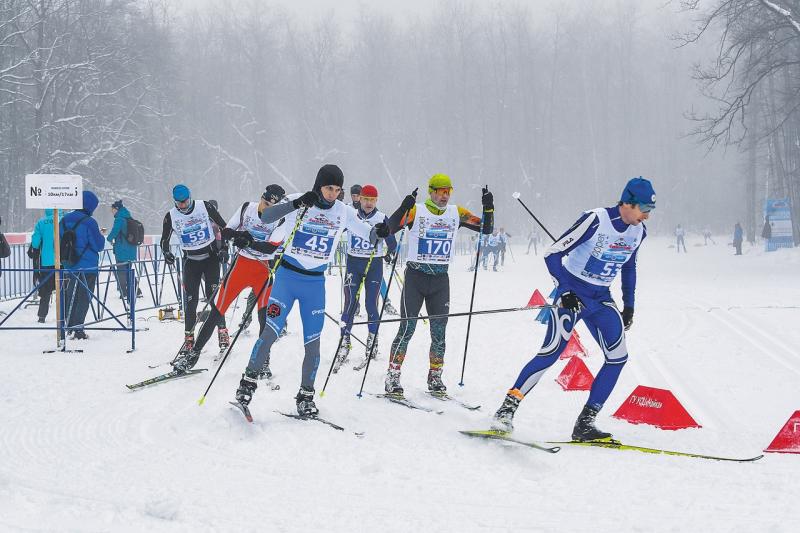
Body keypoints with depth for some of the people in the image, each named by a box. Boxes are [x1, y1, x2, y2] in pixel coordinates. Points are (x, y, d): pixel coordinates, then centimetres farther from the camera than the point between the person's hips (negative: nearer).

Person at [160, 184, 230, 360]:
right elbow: (164, 240, 4)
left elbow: (224, 226, 0)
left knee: (213, 296, -11)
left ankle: (222, 331, -1)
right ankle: (189, 339, 3)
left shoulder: (204, 207, -9)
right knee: (190, 301, -4)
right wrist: (166, 253, -16)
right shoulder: (171, 216, -5)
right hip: (190, 260, 2)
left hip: (210, 257, -2)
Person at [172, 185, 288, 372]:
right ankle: (193, 353, 9)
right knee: (217, 310, 0)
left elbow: (271, 247, -19)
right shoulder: (247, 208, -3)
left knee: (264, 316, -11)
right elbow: (225, 231, -2)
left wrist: (249, 242, -33)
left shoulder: (281, 220, -9)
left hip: (265, 268, -1)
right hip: (242, 264, 2)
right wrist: (241, 235, -23)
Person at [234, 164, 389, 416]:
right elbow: (265, 216, -23)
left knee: (313, 344, 3)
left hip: (315, 282, 3)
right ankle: (248, 382, 5)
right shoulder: (298, 201, -9)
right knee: (270, 333, -11)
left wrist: (381, 231, -19)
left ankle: (306, 396, 16)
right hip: (287, 275, -3)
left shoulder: (344, 212, 0)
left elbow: (370, 235, 5)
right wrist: (297, 203, -36)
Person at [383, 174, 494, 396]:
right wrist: (404, 208, -34)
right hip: (415, 276, -4)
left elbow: (486, 229, 6)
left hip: (441, 278, 4)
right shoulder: (416, 211, -6)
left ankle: (435, 377, 18)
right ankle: (392, 376, -3)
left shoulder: (456, 213, 5)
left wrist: (488, 208, -11)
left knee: (439, 332, 5)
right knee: (407, 328, -8)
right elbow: (391, 227, -18)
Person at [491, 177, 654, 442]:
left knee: (618, 357, -7)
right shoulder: (596, 220, -21)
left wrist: (629, 305, 16)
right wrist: (565, 291, -26)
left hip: (601, 298, 7)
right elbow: (553, 254, -19)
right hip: (573, 293, -7)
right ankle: (507, 408, -11)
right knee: (552, 352, -19)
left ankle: (585, 424, -3)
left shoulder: (638, 232, 0)